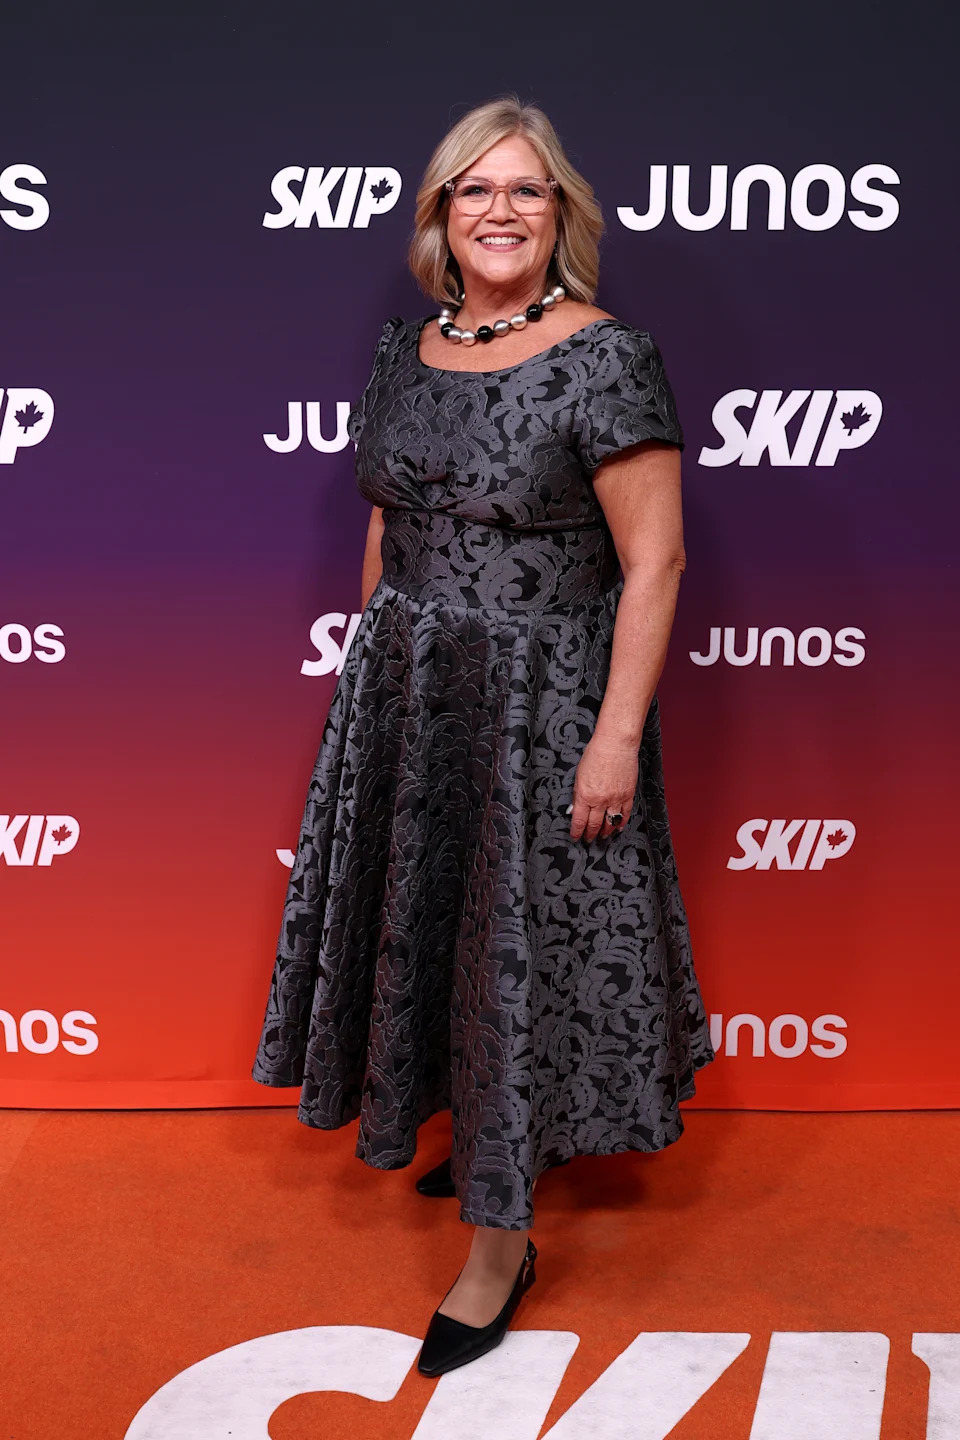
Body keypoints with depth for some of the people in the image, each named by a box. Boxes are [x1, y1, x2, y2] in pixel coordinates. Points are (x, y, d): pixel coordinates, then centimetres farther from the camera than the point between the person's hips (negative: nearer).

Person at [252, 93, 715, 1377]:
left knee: (519, 946, 3)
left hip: (539, 704, -7)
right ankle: (490, 1131, 43)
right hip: (406, 692, 7)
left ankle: (503, 1242, 19)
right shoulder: (405, 352, 6)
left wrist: (618, 736, -19)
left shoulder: (605, 359, -14)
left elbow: (653, 563, -16)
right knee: (426, 922, 17)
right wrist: (375, 671, 15)